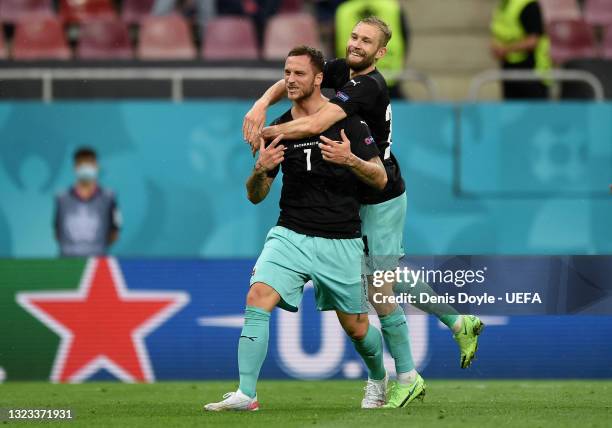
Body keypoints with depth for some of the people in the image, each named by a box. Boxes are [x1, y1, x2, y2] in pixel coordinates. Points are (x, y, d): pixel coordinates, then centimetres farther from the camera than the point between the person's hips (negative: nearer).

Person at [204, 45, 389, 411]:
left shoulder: (348, 121, -4)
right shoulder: (279, 130, 5)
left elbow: (381, 179, -5)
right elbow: (255, 196, 8)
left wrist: (350, 159, -24)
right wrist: (260, 170, -15)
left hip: (341, 242, -2)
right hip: (291, 236, 2)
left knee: (357, 328, 7)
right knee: (257, 297, -22)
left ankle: (378, 377, 40)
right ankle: (246, 394, -24)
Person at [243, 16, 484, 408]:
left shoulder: (369, 87, -26)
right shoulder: (342, 70, 1)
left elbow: (315, 125, -36)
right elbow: (290, 81, 1)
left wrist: (266, 133, -24)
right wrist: (262, 104, -19)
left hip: (383, 199, -9)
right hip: (363, 197, 9)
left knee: (380, 290, -1)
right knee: (394, 275, 18)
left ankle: (407, 378, 10)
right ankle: (460, 323, 31)